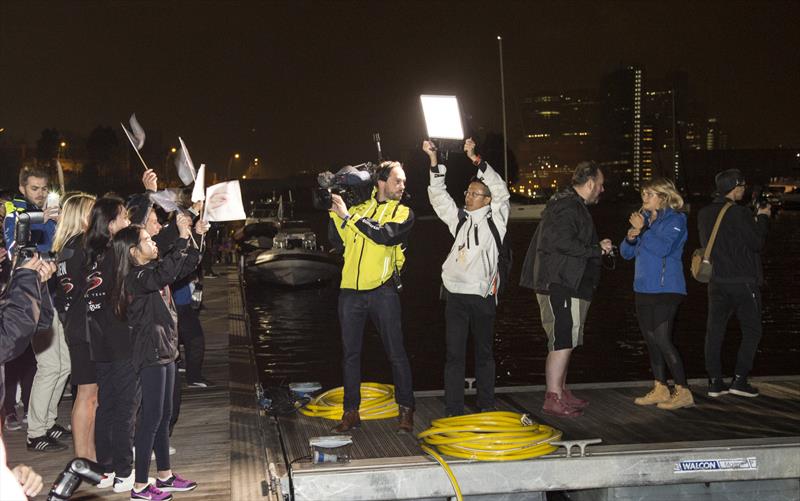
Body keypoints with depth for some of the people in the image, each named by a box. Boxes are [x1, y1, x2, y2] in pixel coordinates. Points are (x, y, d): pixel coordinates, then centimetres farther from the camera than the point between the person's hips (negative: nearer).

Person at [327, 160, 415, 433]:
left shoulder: (403, 213, 4)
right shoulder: (358, 209, 14)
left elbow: (385, 235, -15)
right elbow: (337, 241, 8)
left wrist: (348, 216, -13)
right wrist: (335, 213, -5)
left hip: (382, 290, -3)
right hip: (351, 290, 3)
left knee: (396, 352, 1)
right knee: (350, 353, 7)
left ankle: (406, 410, 11)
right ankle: (351, 412, 15)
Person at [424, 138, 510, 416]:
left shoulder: (495, 219, 5)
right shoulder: (459, 218, 14)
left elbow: (501, 191, -7)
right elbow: (438, 195, 10)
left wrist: (476, 160, -14)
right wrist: (434, 161, -1)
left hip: (483, 295, -2)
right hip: (456, 294, 2)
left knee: (484, 352, 9)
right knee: (454, 354, 0)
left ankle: (486, 404, 19)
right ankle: (453, 409, 2)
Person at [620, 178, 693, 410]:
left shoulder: (675, 220, -7)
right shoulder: (644, 218, 14)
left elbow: (663, 248, -23)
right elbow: (626, 253, 12)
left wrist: (642, 230, -19)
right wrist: (630, 238, -7)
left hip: (666, 289, -8)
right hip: (644, 288, 8)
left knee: (662, 339, -13)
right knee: (651, 340, 10)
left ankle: (683, 392, -6)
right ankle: (660, 389, 19)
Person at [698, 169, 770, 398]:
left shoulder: (703, 214, 5)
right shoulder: (740, 213, -15)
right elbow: (757, 243, -11)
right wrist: (763, 218, 5)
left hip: (717, 282, 5)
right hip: (744, 281, -5)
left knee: (714, 330, 8)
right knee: (751, 330, 7)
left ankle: (715, 382, 8)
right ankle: (739, 379, 3)